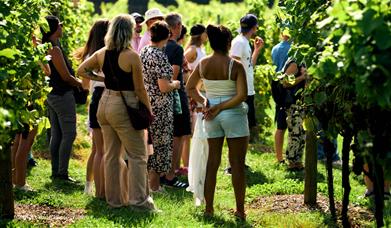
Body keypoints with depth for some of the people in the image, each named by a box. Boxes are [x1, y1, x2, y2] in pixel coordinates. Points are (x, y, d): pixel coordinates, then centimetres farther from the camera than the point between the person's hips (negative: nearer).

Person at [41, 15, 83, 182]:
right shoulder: (55, 49, -20)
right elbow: (66, 77, -18)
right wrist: (82, 84, -3)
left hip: (52, 94, 10)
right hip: (63, 95, -10)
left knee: (56, 135, 12)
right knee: (69, 134, -6)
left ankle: (55, 171, 16)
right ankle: (62, 173, -7)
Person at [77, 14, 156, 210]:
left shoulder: (102, 54, 2)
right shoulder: (132, 57, -16)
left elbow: (81, 71, 14)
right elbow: (140, 89, -11)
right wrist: (149, 111, 0)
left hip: (105, 103, 7)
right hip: (124, 106, -7)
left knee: (111, 155, 14)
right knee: (137, 155, 2)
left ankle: (114, 198, 19)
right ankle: (138, 199, -3)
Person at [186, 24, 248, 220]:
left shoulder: (203, 64, 0)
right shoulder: (235, 66, -14)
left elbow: (190, 87, 12)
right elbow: (242, 95, -20)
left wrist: (204, 101, 2)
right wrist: (221, 107, -15)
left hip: (211, 115, 4)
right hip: (233, 115, -4)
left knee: (212, 161, 12)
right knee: (237, 163, 3)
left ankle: (208, 208, 14)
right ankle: (240, 210, 6)